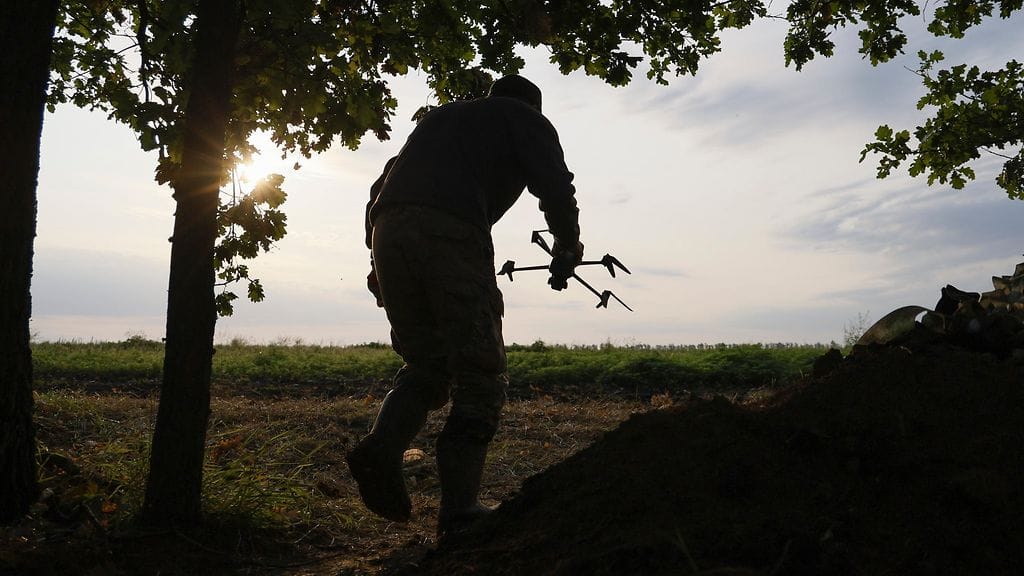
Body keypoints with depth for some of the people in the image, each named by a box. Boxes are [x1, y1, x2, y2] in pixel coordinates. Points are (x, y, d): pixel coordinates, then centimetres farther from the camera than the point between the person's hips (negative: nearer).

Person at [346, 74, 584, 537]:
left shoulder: (438, 117, 37)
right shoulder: (526, 120, 22)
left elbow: (381, 187, 32)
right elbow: (555, 188, 5)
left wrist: (377, 262, 31)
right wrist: (566, 250, 20)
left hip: (388, 232, 6)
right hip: (452, 234, -6)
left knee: (425, 364, 17)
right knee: (479, 378, 2)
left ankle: (382, 447, -8)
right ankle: (458, 509, -3)